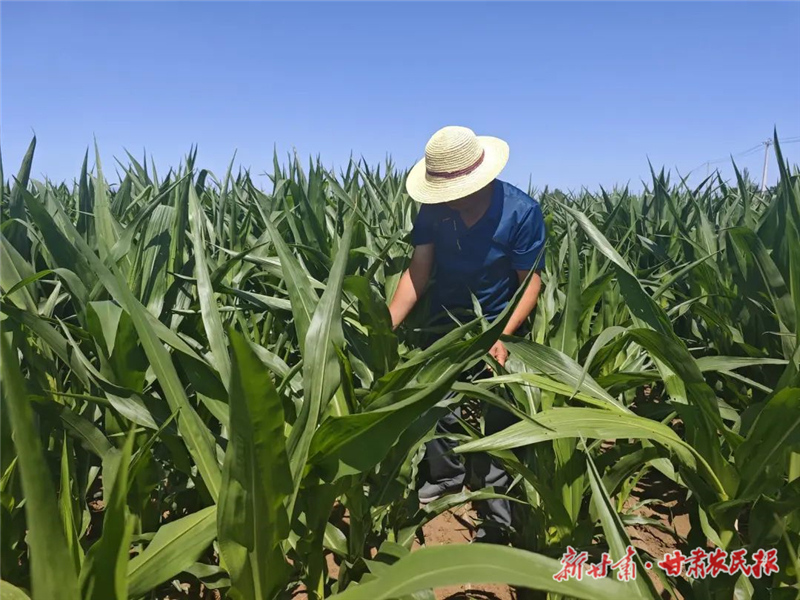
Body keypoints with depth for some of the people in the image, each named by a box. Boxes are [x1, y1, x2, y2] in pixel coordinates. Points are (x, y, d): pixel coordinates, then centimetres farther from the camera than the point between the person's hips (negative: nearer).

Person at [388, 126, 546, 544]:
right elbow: (418, 270, -14)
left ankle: (495, 512, 13)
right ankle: (446, 476, 36)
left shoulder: (522, 212, -21)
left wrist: (503, 335, -31)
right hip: (444, 321, 4)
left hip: (497, 326, -3)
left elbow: (531, 282, -17)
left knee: (494, 419, -3)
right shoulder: (434, 208, -13)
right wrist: (387, 324, -25)